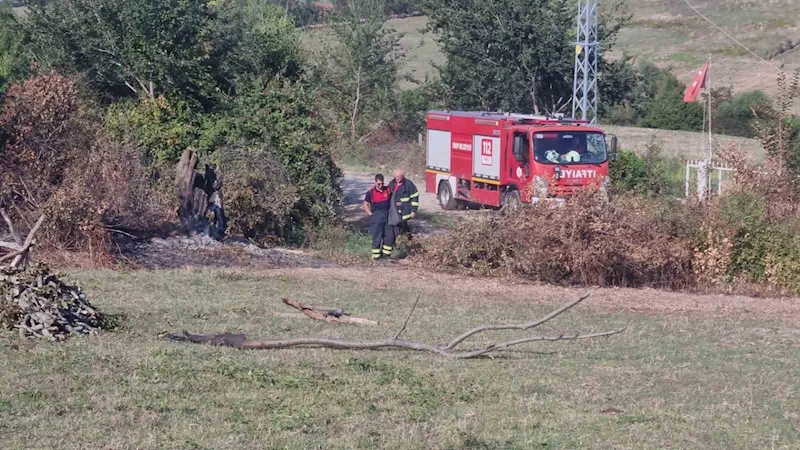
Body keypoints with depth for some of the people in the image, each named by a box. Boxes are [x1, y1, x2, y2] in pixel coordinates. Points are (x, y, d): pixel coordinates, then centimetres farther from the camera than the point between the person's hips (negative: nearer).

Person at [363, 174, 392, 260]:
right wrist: (371, 214, -6)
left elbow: (392, 201, 18)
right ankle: (376, 255, 5)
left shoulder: (388, 190, 4)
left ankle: (387, 252, 20)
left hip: (387, 217, 4)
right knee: (376, 237, -1)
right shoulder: (371, 192, -6)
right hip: (376, 217, -4)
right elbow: (365, 205, 2)